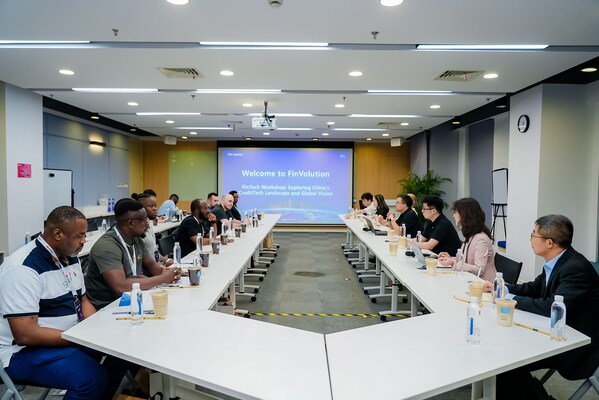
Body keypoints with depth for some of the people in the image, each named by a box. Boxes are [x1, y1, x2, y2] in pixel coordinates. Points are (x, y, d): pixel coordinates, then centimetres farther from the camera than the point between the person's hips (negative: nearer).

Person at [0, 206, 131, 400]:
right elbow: (25, 334, -26)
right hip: (28, 350, -9)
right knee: (93, 377, -29)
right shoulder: (22, 268, -23)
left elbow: (82, 300, 13)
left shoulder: (70, 257, 4)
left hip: (72, 336, 9)